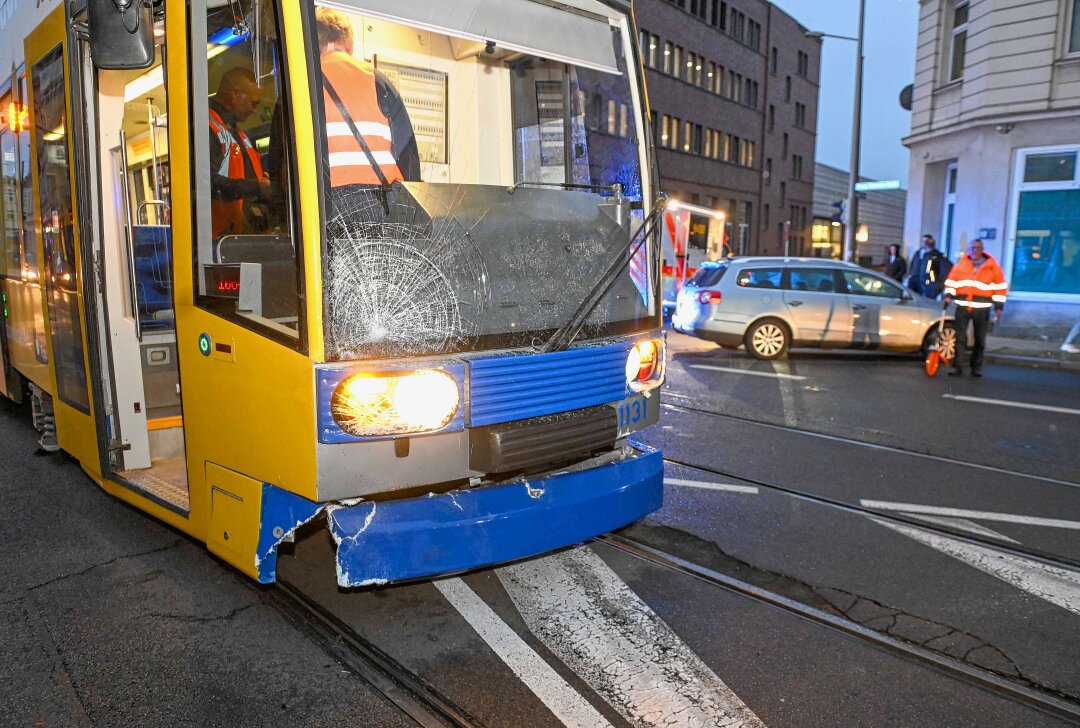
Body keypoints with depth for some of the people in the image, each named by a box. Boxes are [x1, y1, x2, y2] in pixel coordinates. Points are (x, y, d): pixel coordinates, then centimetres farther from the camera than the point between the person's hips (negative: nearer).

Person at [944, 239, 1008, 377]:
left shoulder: (992, 266, 3)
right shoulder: (960, 265, 7)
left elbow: (1000, 287, 4)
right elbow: (951, 281, 11)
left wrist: (998, 306, -2)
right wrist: (949, 295, -6)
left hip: (982, 308, 0)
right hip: (962, 306, 1)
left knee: (980, 340, 6)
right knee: (960, 337, -4)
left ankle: (976, 368, 17)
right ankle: (957, 367, -3)